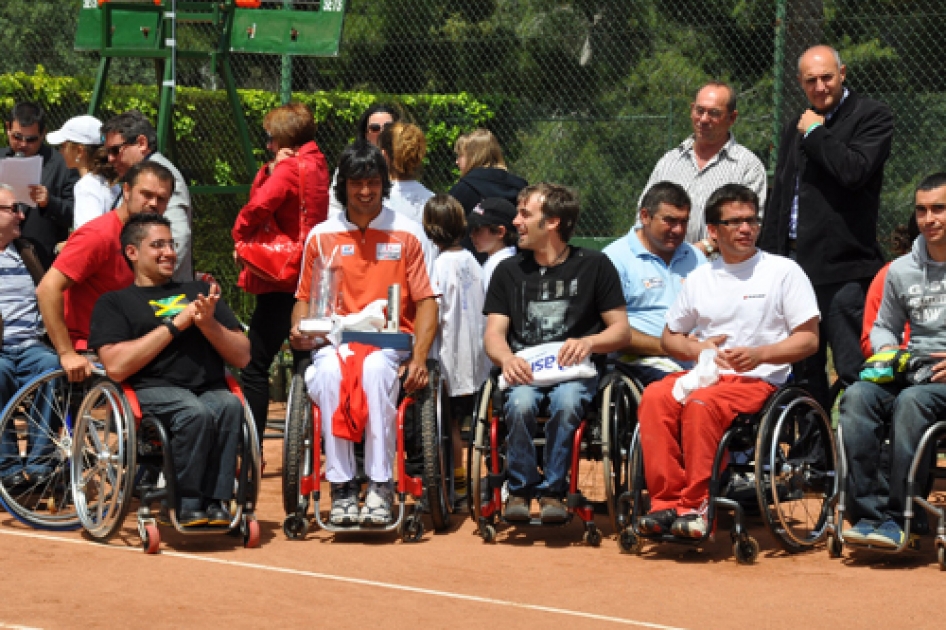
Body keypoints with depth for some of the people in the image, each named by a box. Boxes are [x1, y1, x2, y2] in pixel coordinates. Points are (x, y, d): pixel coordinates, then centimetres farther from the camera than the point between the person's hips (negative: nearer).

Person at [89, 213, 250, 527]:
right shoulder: (115, 302, 16)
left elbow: (242, 357, 19)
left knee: (229, 406, -33)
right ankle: (188, 506, -25)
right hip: (152, 391, -3)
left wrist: (209, 324, 0)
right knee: (195, 412, -36)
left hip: (211, 389, 3)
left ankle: (217, 502, -32)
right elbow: (117, 367, -3)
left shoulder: (199, 291, 27)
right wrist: (175, 324, -2)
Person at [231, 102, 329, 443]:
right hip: (308, 279, 9)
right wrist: (271, 168, -9)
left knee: (255, 366, -5)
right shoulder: (316, 165, 14)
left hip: (280, 281, -9)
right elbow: (261, 191, 11)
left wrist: (241, 235, -11)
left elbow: (260, 204, -28)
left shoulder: (290, 168, -13)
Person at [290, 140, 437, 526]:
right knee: (329, 371, -36)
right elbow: (305, 297, 20)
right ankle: (342, 487, -31)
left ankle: (380, 487, -33)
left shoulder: (408, 234, 8)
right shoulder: (321, 236, 13)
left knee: (375, 368, -38)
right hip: (335, 341, 2)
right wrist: (299, 329, -4)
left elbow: (426, 301, 4)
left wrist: (419, 358, -12)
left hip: (390, 343, -1)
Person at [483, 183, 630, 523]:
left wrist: (589, 342, -15)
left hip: (573, 369, -2)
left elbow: (621, 330, 7)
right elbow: (494, 332, 8)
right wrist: (506, 359, -16)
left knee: (567, 402, -36)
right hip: (524, 368, 2)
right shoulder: (508, 270, 16)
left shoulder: (594, 265, 9)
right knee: (520, 403, -33)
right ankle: (519, 488, -14)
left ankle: (552, 489, -19)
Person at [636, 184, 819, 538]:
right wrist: (696, 349, 0)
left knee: (701, 403, -35)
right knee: (656, 396, -27)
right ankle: (667, 501, -29)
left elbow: (809, 339, 1)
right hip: (703, 374, 5)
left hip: (760, 380, -4)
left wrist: (760, 354, -14)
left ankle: (696, 506, -32)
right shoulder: (700, 278, 18)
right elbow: (669, 337, 24)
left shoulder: (784, 271, 6)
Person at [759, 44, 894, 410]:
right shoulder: (797, 128, 20)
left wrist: (815, 133, -8)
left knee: (853, 373, -9)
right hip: (795, 266, 7)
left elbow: (855, 171, -20)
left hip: (843, 268, -7)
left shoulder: (872, 117, -2)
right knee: (804, 374, 10)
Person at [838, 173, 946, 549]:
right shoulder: (901, 270, 17)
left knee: (911, 401, -36)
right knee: (858, 396, -26)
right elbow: (883, 327, 28)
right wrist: (888, 350, 5)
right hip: (912, 372, 5)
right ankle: (870, 514, -31)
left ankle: (898, 516, -31)